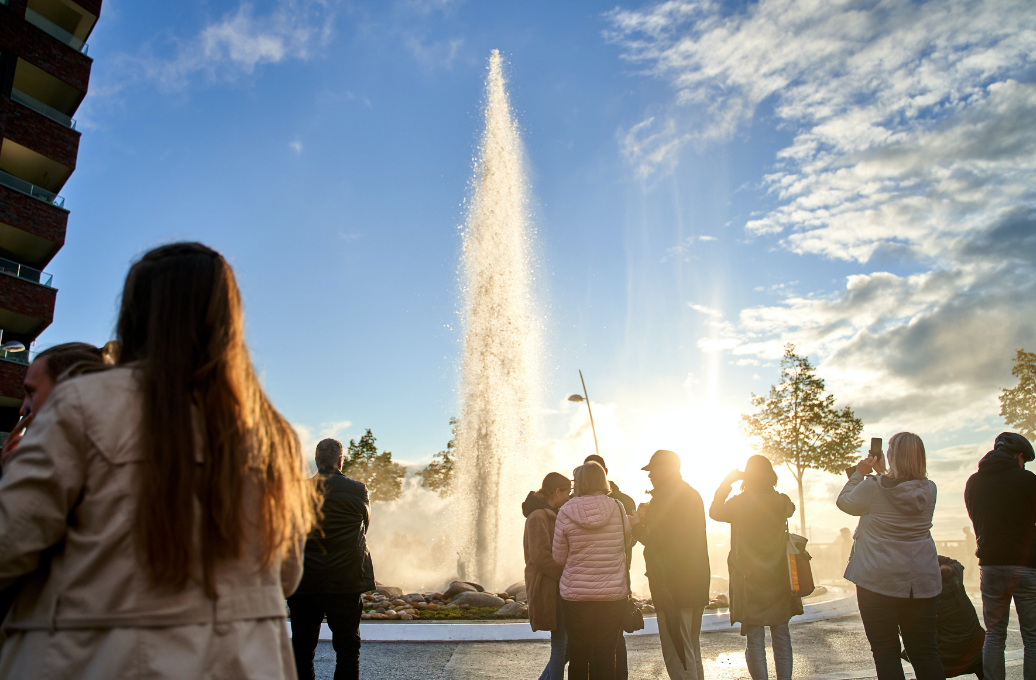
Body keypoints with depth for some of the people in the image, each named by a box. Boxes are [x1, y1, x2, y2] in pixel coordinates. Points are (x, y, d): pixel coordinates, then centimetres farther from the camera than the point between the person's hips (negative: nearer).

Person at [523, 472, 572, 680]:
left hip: (557, 587, 9)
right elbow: (541, 556, -23)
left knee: (571, 641, 11)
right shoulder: (538, 517, -16)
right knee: (560, 645, -2)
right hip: (548, 590, -9)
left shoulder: (550, 515, 16)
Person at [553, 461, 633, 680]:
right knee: (606, 654, 8)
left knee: (578, 654, 11)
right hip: (613, 594, 1)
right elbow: (628, 541, 13)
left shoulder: (566, 512, -9)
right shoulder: (617, 509, -6)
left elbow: (558, 557, -2)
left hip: (575, 594, -1)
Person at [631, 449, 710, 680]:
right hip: (697, 586, 9)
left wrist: (638, 525, -1)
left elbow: (655, 541, -18)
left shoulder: (664, 497, -13)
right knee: (693, 655, 20)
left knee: (677, 657, -4)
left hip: (672, 587, -9)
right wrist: (649, 520, 19)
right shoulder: (693, 495, 14)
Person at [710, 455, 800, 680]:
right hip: (779, 580, 3)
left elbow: (715, 512, 6)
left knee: (755, 640, 5)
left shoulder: (739, 503, -13)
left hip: (749, 582, -3)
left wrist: (727, 482, 7)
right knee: (781, 635, 13)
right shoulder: (782, 502, -4)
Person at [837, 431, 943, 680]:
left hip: (879, 581, -4)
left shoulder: (873, 487, -13)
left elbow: (844, 501, 5)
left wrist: (860, 473, 12)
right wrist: (882, 473, 21)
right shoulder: (929, 489, 0)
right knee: (925, 652, 10)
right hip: (923, 582, 4)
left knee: (886, 652, 5)